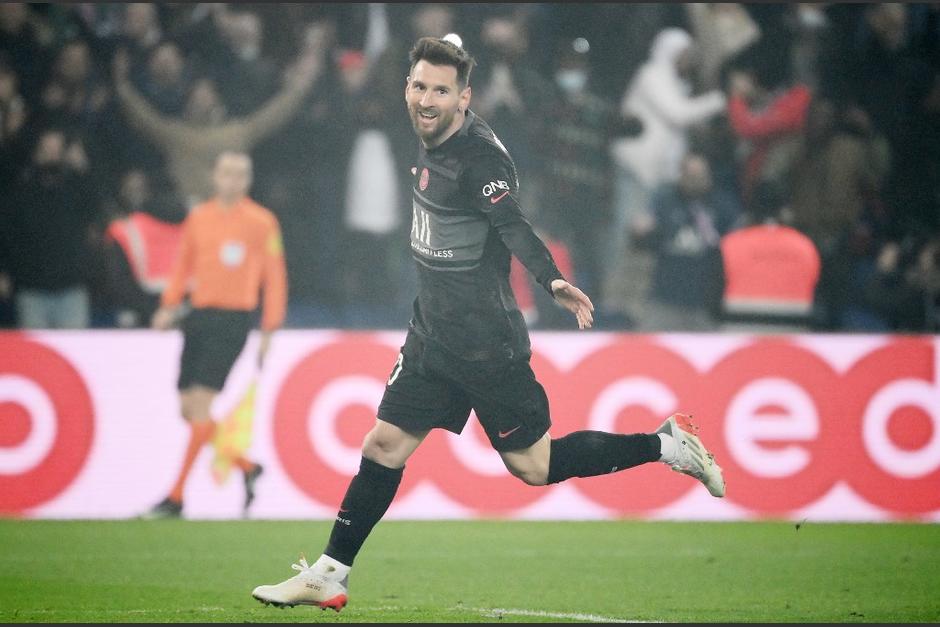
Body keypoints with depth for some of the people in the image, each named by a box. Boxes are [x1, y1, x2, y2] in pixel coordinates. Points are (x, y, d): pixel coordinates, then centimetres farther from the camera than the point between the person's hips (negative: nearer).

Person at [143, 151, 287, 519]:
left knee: (201, 405, -13)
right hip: (199, 317, 6)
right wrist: (169, 305, 6)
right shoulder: (199, 217, 11)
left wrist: (269, 329, -4)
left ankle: (176, 498, -11)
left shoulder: (262, 222, -2)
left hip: (233, 321, -6)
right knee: (188, 409, 4)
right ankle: (247, 468, 23)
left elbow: (274, 278, 0)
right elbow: (184, 264, 20)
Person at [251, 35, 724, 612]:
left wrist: (553, 280, -48)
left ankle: (665, 444, 12)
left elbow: (513, 227, -33)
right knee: (385, 444, 5)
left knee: (532, 466, -1)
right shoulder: (433, 141, 3)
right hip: (433, 336, 8)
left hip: (486, 342, -8)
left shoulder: (479, 158, -21)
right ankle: (328, 577, 11)